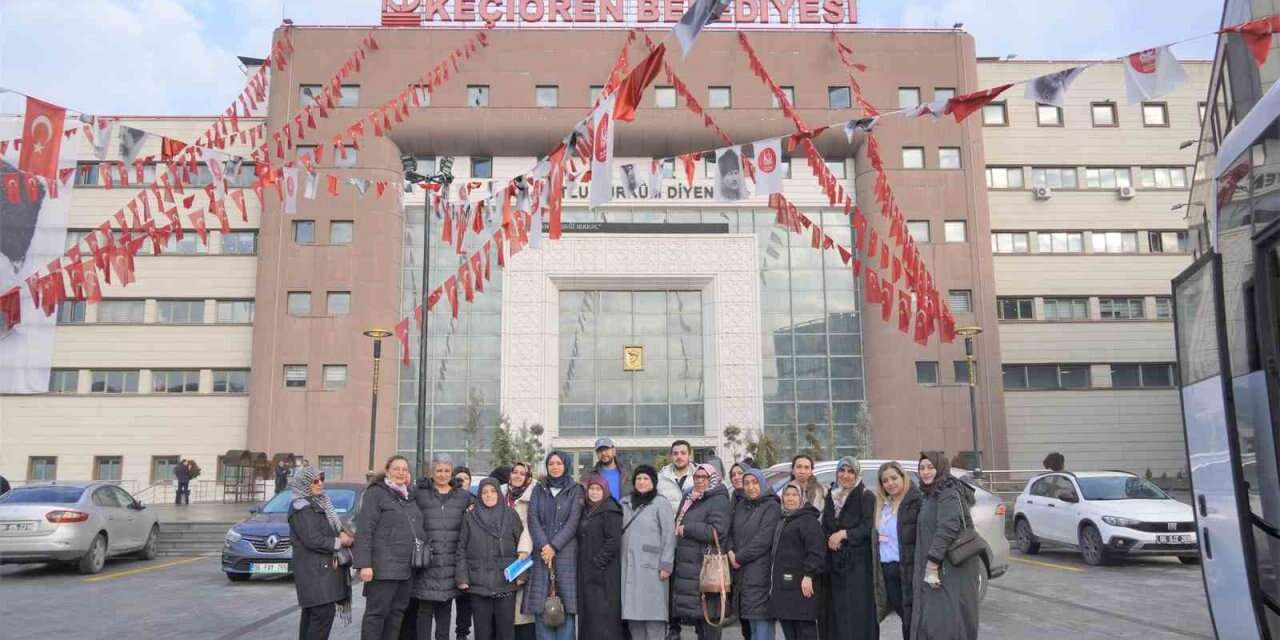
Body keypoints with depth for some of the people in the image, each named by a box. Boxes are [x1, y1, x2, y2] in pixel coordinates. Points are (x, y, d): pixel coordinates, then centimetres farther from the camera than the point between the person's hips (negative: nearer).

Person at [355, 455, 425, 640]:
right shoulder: (376, 493, -5)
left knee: (397, 613, 11)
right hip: (384, 566, -7)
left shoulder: (409, 496, 17)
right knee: (377, 613, -2)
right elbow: (364, 530, -12)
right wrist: (364, 564, -19)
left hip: (407, 568, 7)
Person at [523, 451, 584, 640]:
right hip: (541, 553, 2)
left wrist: (554, 546, -11)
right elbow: (533, 518, 3)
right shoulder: (539, 489, 13)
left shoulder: (575, 490, 7)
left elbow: (573, 522, -3)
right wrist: (544, 545, -11)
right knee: (541, 604, -2)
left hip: (566, 552, -2)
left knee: (566, 604, -5)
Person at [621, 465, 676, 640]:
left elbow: (669, 536, -5)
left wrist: (666, 565, -11)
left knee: (652, 611, -5)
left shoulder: (661, 504, -1)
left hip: (651, 568, -5)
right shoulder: (625, 503, 15)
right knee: (632, 611, 5)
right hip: (629, 568, 5)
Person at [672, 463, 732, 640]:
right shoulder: (689, 499, 19)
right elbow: (678, 525, 31)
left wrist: (686, 529, -12)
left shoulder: (719, 501, -7)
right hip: (688, 566, 8)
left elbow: (716, 531, -19)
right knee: (694, 612, 12)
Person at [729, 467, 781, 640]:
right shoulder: (740, 506, 16)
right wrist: (730, 552, -3)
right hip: (741, 574, 6)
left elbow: (763, 540, -12)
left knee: (761, 619, -8)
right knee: (747, 622, 9)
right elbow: (731, 532, 16)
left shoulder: (771, 507, -5)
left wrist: (739, 557, -9)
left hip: (761, 572, -6)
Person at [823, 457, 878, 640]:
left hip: (858, 561, -5)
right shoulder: (831, 497, 14)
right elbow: (824, 527, 14)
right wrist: (830, 539, -6)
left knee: (858, 610, -7)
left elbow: (868, 527, -10)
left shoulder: (866, 496, -2)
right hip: (836, 561, 5)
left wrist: (844, 534, -14)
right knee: (838, 610, 3)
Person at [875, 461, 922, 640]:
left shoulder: (915, 501, -8)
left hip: (907, 569, -6)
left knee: (912, 616, -1)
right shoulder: (882, 505, 15)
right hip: (886, 570, 7)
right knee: (904, 617, 12)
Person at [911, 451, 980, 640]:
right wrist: (930, 567, 14)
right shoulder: (931, 495, 18)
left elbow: (947, 529, -21)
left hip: (952, 569, -9)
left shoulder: (948, 492, -11)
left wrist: (932, 564, -24)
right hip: (938, 568, 9)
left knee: (948, 621, -8)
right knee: (929, 620, 8)